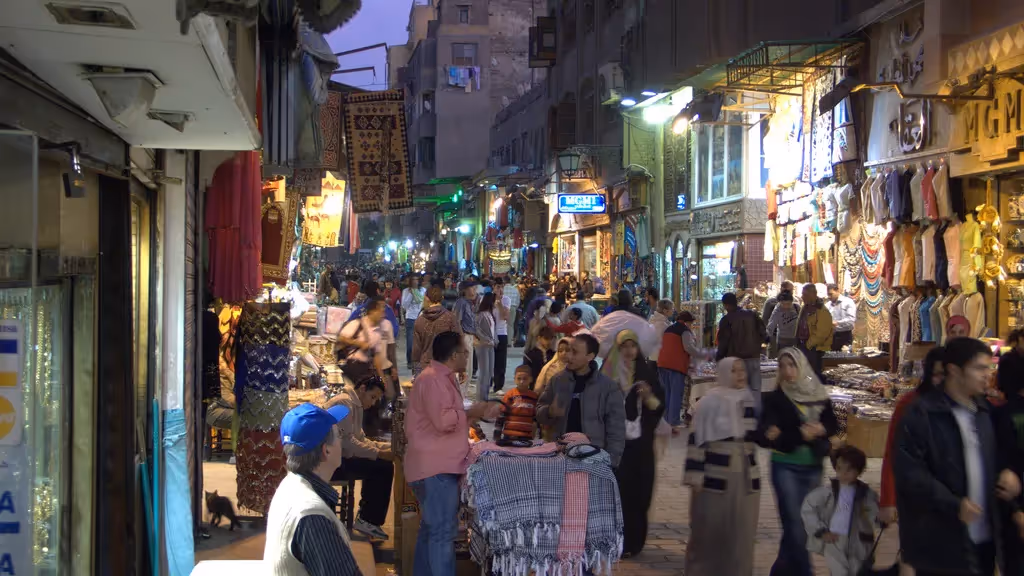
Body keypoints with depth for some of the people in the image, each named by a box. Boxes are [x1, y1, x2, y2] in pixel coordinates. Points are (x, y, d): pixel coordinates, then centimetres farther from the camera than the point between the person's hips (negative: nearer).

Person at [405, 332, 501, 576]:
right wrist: (471, 413, -12)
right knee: (443, 531, -9)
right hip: (435, 467, -11)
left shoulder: (442, 378, 17)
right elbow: (443, 420, -26)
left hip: (436, 465, 11)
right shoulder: (433, 378, -17)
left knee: (431, 529, 15)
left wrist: (479, 413, 14)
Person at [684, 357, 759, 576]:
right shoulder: (710, 401, -7)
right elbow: (697, 438, -8)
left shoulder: (752, 401, 9)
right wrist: (695, 475, -13)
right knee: (710, 529, 2)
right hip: (715, 474, -5)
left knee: (741, 531, 7)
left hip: (745, 475, 5)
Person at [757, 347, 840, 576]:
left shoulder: (819, 395, 5)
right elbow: (766, 433, -11)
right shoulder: (775, 398, -4)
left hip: (813, 467, 3)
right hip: (786, 467, -3)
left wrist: (820, 429, -17)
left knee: (798, 524, 9)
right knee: (795, 525, -8)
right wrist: (800, 435, -24)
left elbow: (833, 426, 4)